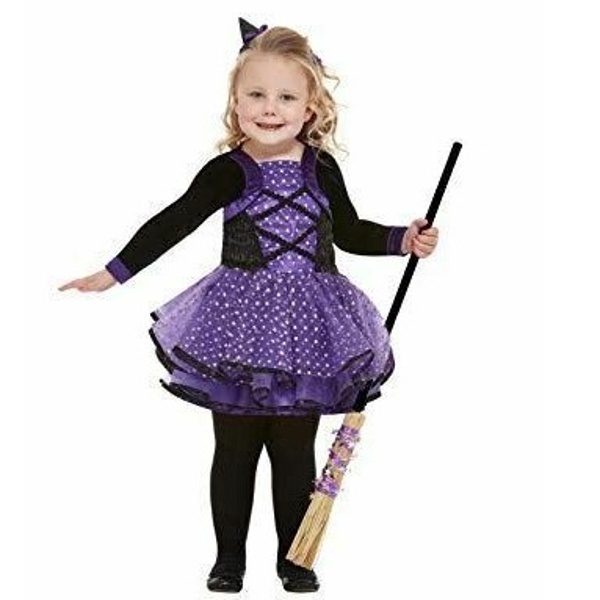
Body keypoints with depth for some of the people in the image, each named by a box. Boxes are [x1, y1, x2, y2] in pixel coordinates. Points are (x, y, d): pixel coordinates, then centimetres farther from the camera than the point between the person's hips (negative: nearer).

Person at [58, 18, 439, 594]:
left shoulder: (321, 169, 2)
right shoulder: (229, 171, -6)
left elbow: (349, 231, 16)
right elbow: (172, 224, -3)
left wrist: (402, 238, 3)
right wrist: (113, 273, -5)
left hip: (307, 330, 2)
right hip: (238, 329, -1)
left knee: (295, 453, 10)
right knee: (234, 450, 8)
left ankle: (295, 558, 23)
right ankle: (228, 559, 21)